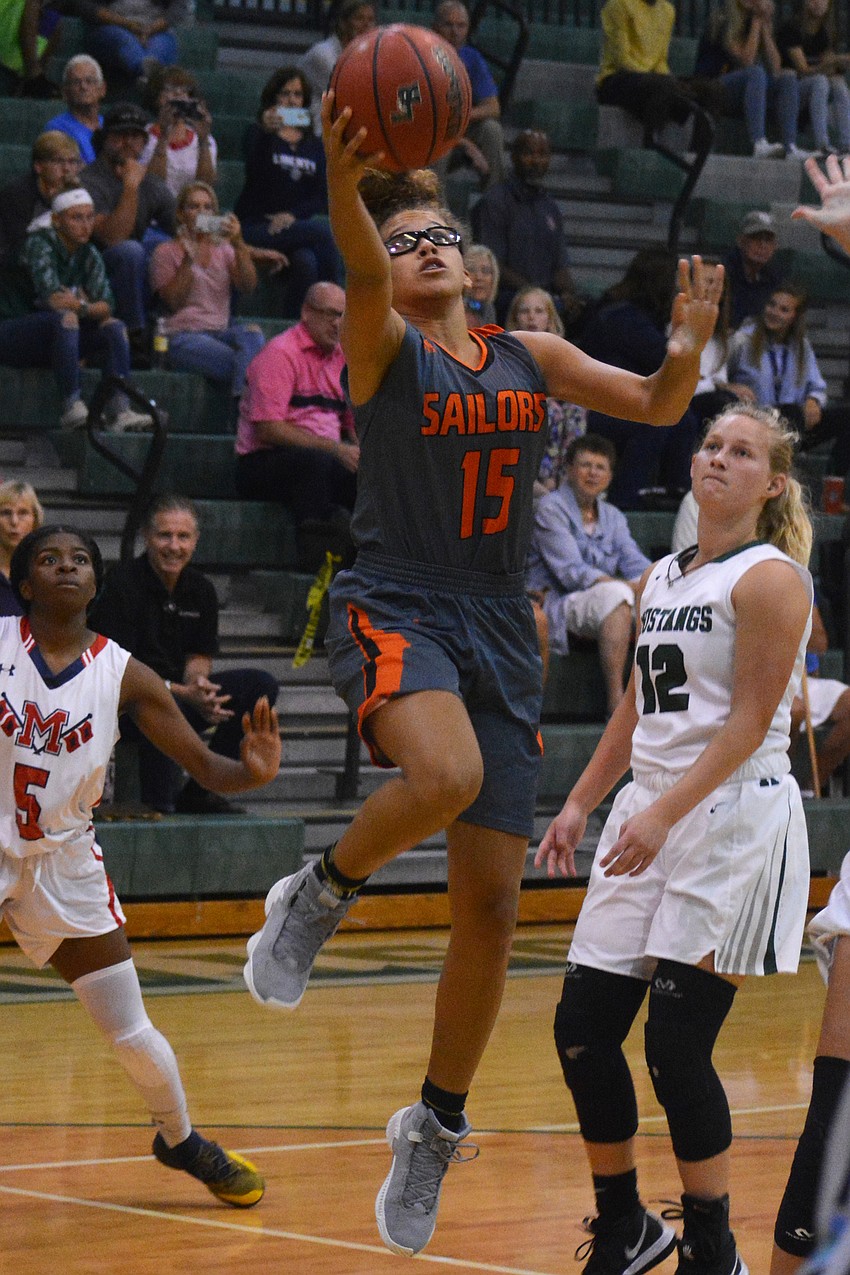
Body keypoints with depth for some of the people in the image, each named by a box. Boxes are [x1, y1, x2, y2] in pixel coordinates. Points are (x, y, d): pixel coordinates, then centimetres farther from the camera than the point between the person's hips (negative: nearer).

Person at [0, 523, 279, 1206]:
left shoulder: (124, 677, -7)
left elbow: (206, 766, -7)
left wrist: (251, 771, -27)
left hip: (63, 862, 2)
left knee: (135, 1036, 4)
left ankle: (181, 1140, 31)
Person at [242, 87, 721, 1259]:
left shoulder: (529, 357, 11)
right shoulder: (384, 348, -4)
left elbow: (656, 406, 9)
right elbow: (361, 274, -26)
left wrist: (686, 351, -14)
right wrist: (345, 186, -48)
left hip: (499, 632, 5)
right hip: (395, 611, -5)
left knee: (491, 905, 3)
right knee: (445, 776, -38)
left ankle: (436, 1127, 20)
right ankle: (320, 896, -8)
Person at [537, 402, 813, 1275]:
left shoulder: (769, 579, -8)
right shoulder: (659, 579, 14)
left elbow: (749, 723, -14)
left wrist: (664, 816, -21)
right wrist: (581, 804, 17)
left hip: (733, 818, -8)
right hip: (649, 818, 8)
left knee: (676, 1043, -10)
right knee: (582, 1030, 4)